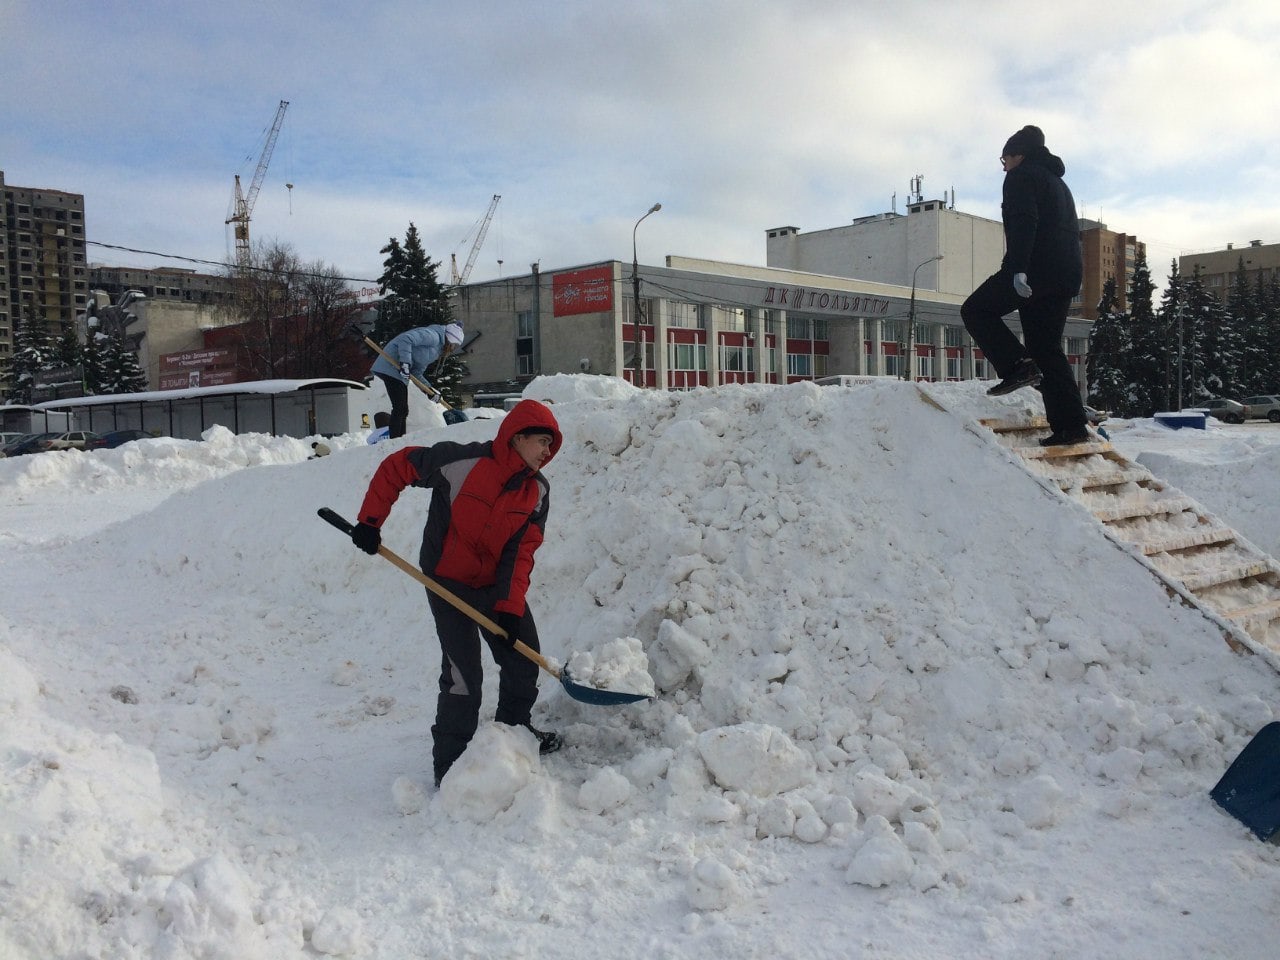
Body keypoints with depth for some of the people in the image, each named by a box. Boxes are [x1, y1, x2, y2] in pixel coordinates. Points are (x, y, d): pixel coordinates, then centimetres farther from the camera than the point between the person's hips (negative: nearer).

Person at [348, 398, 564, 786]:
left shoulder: (537, 490, -6)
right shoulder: (462, 462, -23)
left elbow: (522, 551, -8)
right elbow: (395, 467, -12)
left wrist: (510, 606, -17)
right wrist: (370, 521, -13)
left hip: (498, 585, 6)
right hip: (448, 581, -6)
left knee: (524, 658, 12)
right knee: (464, 674, -10)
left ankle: (515, 729, 37)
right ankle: (449, 762, 6)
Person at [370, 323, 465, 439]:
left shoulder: (435, 350, 21)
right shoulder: (433, 336, -9)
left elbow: (417, 373, 18)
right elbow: (405, 339, -23)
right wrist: (405, 362, -26)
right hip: (391, 366, -10)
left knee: (403, 410, 11)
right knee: (399, 408, -14)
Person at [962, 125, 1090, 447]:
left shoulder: (1022, 176, 1)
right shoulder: (1057, 182, 30)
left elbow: (1024, 224, -15)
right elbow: (1072, 230, 27)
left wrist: (1018, 269, -24)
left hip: (1038, 267, -9)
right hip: (1067, 274, 9)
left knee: (976, 310, 3)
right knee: (1047, 348, 9)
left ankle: (1018, 367, -14)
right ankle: (1070, 426, 1)